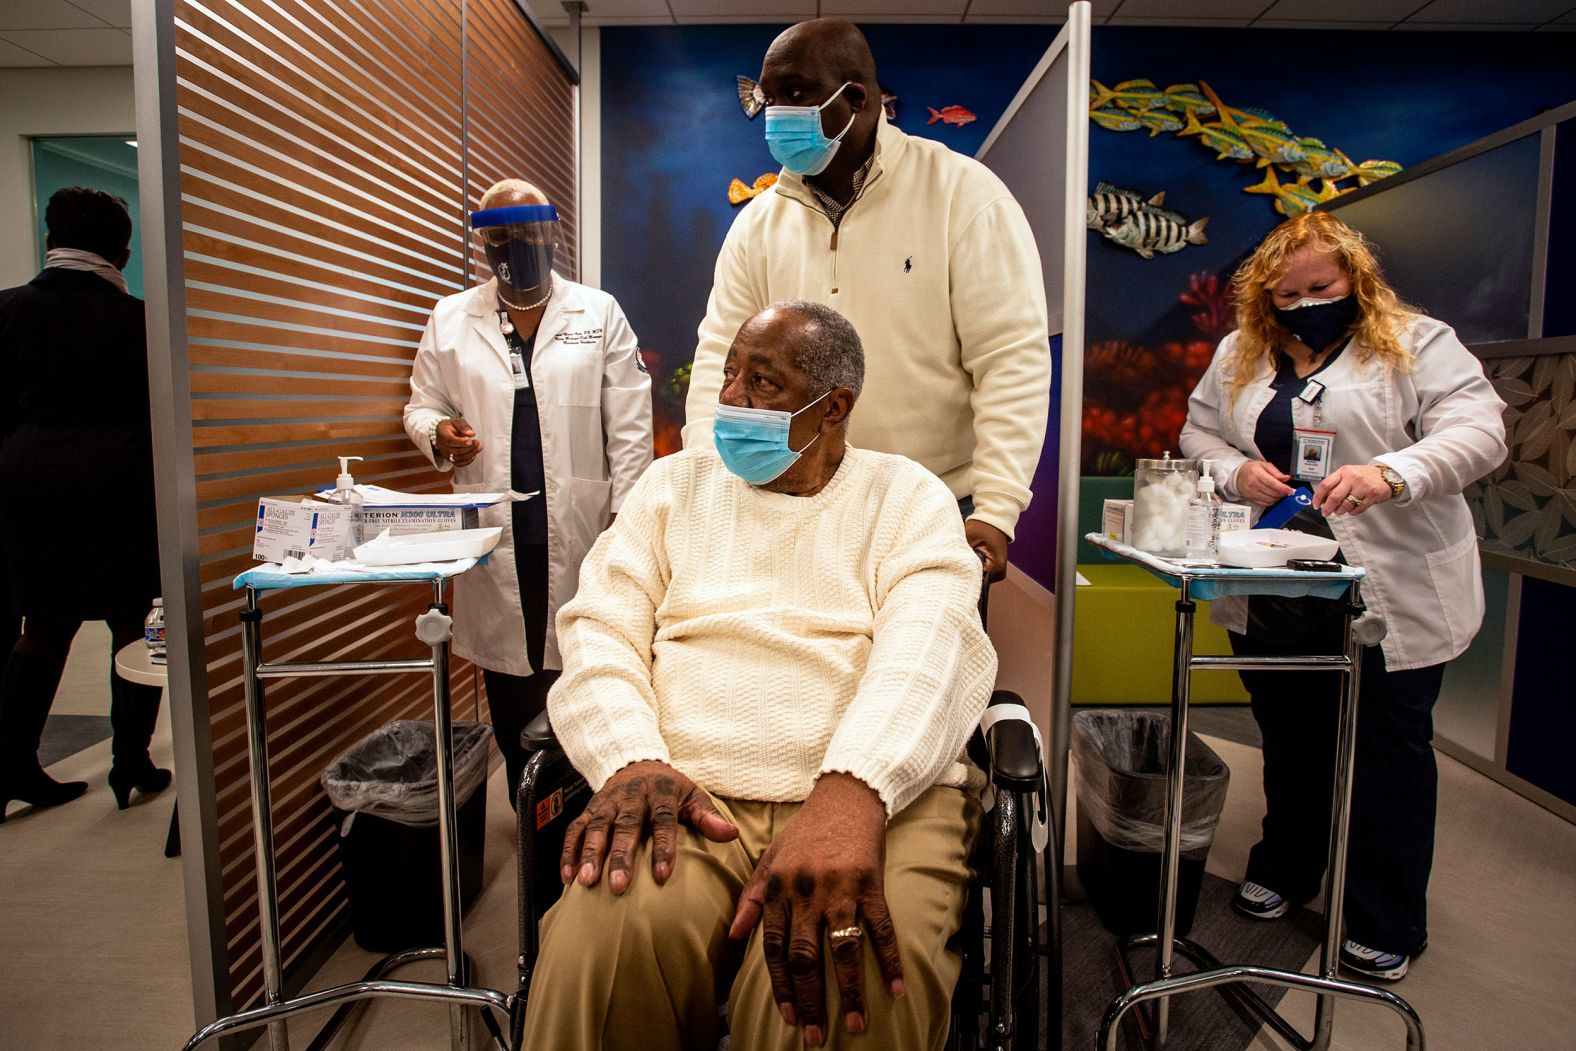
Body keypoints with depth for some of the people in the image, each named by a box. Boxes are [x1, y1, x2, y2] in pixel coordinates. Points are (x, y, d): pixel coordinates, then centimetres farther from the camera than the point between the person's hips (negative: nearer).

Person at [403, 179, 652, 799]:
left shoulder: (599, 314, 7)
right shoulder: (450, 320, 12)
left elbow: (629, 428, 3)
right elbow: (421, 405, 18)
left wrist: (626, 521, -5)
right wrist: (438, 433, -7)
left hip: (580, 532, -2)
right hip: (495, 536, 2)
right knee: (509, 681, 6)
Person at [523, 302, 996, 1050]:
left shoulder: (906, 497, 11)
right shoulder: (674, 484, 19)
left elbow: (931, 645, -8)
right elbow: (600, 630, 7)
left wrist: (853, 792, -28)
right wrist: (631, 763, -15)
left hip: (876, 794, -1)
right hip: (687, 790, 2)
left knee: (853, 971, -32)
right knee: (604, 943, -30)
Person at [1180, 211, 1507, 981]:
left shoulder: (1417, 345, -4)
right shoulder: (1240, 354, 9)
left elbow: (1477, 432, -14)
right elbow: (1199, 433, 11)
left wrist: (1390, 474, -32)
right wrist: (1236, 471, -10)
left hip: (1393, 597, -3)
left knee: (1390, 751, 7)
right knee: (1290, 738, 18)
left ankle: (1388, 924, 24)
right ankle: (1284, 870, 39)